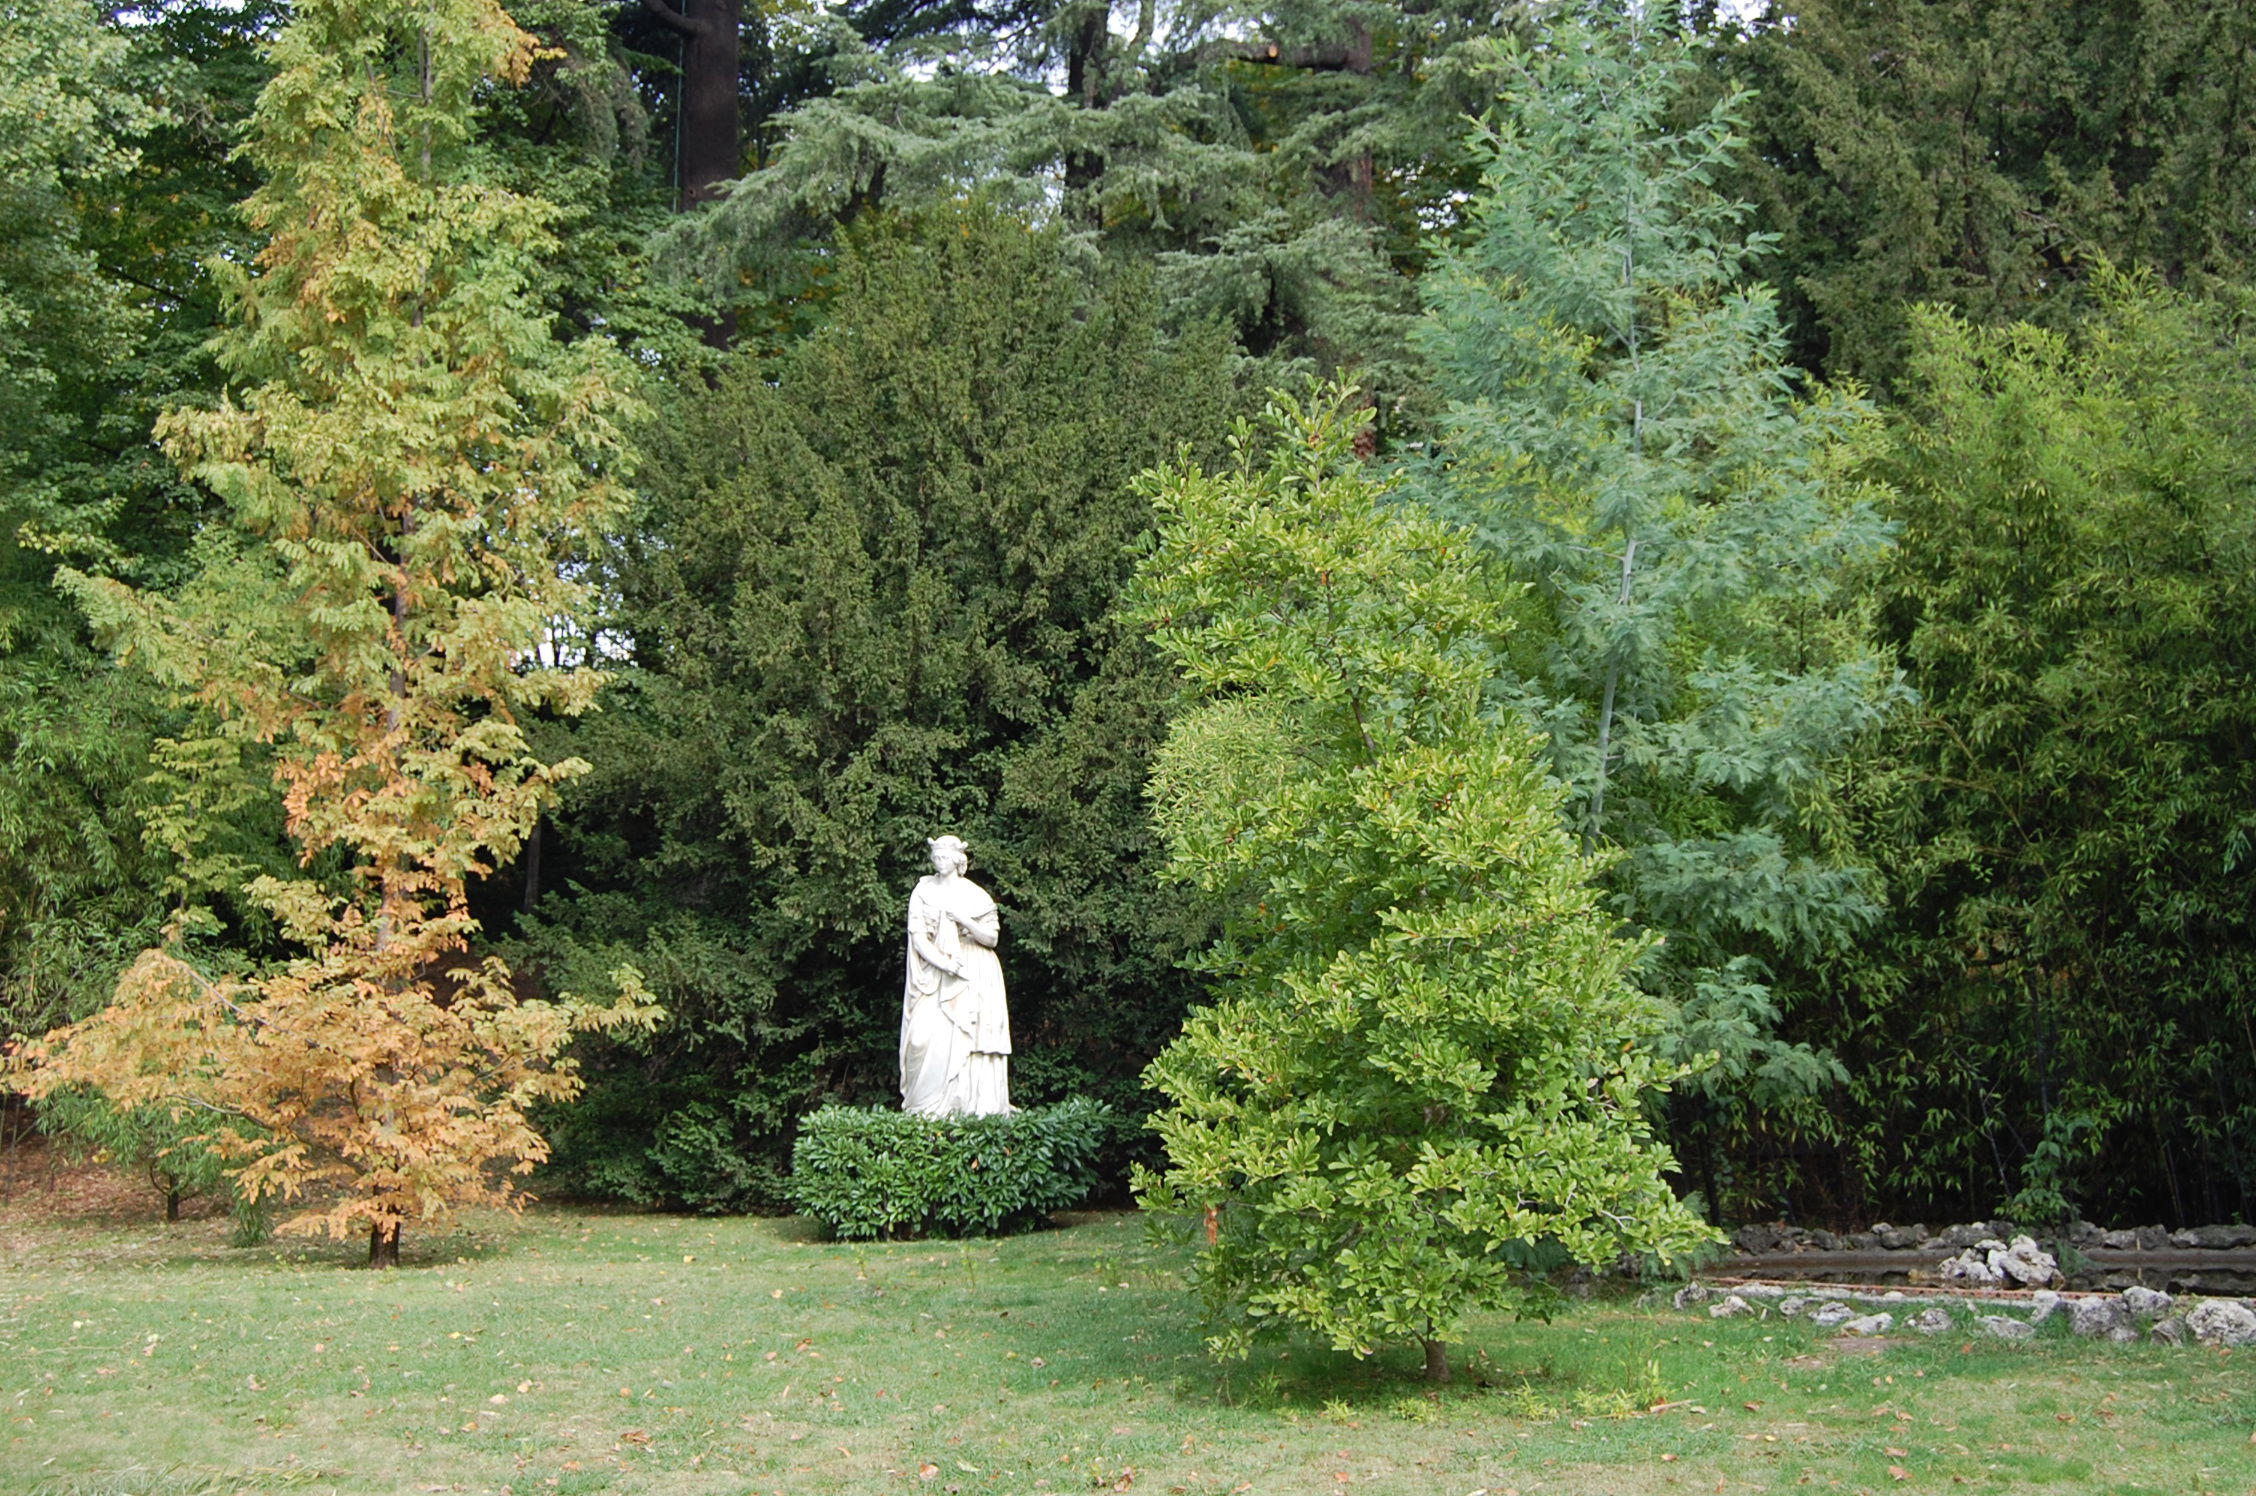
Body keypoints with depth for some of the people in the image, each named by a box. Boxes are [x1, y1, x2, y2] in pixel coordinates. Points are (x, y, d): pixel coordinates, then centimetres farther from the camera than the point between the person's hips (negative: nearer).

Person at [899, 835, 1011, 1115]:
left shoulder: (975, 896, 6)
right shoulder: (924, 891, 7)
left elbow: (992, 937, 3)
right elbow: (918, 937, -1)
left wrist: (965, 921, -14)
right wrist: (943, 962, -15)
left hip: (973, 978, 0)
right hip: (933, 976, 0)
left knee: (966, 1036, -12)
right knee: (926, 1035, -15)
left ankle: (970, 1104, -10)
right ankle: (928, 1107, -12)